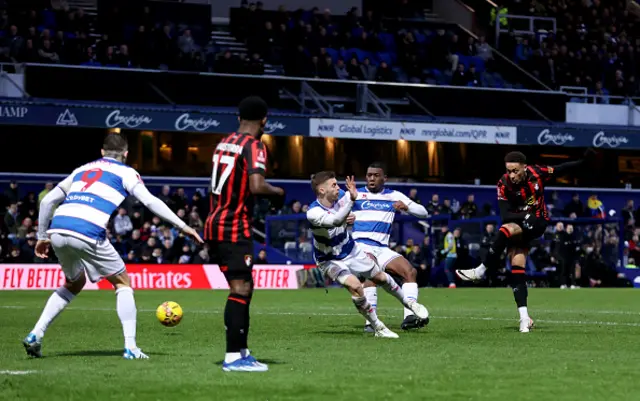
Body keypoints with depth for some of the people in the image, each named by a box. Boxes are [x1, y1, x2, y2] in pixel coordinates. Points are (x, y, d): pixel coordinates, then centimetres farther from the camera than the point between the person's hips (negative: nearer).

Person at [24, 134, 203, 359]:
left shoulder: (82, 170, 29)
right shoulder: (125, 173, 15)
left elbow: (47, 201, 27)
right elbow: (150, 201, 0)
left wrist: (42, 236, 34)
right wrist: (183, 227, 2)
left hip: (57, 231, 5)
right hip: (88, 234, -5)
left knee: (74, 284, 30)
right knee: (123, 283, 14)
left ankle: (35, 335, 19)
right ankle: (130, 347, 3)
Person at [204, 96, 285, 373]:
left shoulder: (224, 143, 13)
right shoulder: (254, 146, -12)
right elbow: (256, 186, -24)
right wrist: (278, 192, -6)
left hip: (215, 225, 9)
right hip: (235, 229, -9)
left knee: (243, 289, 15)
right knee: (240, 290, -10)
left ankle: (241, 351, 18)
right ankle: (234, 357, -13)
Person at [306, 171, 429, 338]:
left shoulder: (340, 196, -16)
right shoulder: (313, 213, -34)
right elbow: (336, 221, -52)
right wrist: (351, 199, -61)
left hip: (351, 250, 6)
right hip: (329, 260, -6)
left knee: (380, 277, 16)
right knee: (355, 286, -26)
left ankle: (408, 301, 44)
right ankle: (378, 327, -10)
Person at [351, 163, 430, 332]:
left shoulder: (394, 196, 14)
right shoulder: (355, 194, 7)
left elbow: (423, 213, 10)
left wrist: (406, 207, -11)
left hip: (382, 249, 5)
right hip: (360, 245, -4)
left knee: (411, 271, -15)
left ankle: (409, 317, -24)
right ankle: (370, 321, -35)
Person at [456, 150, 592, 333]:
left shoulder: (537, 173, -14)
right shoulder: (504, 184, -16)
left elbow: (560, 169, 4)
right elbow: (505, 215, -21)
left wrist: (583, 161, -1)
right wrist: (526, 216, -37)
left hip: (538, 223, -2)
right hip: (518, 224, 2)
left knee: (507, 229, -30)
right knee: (517, 268, -11)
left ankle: (481, 271, -23)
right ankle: (524, 318, -10)